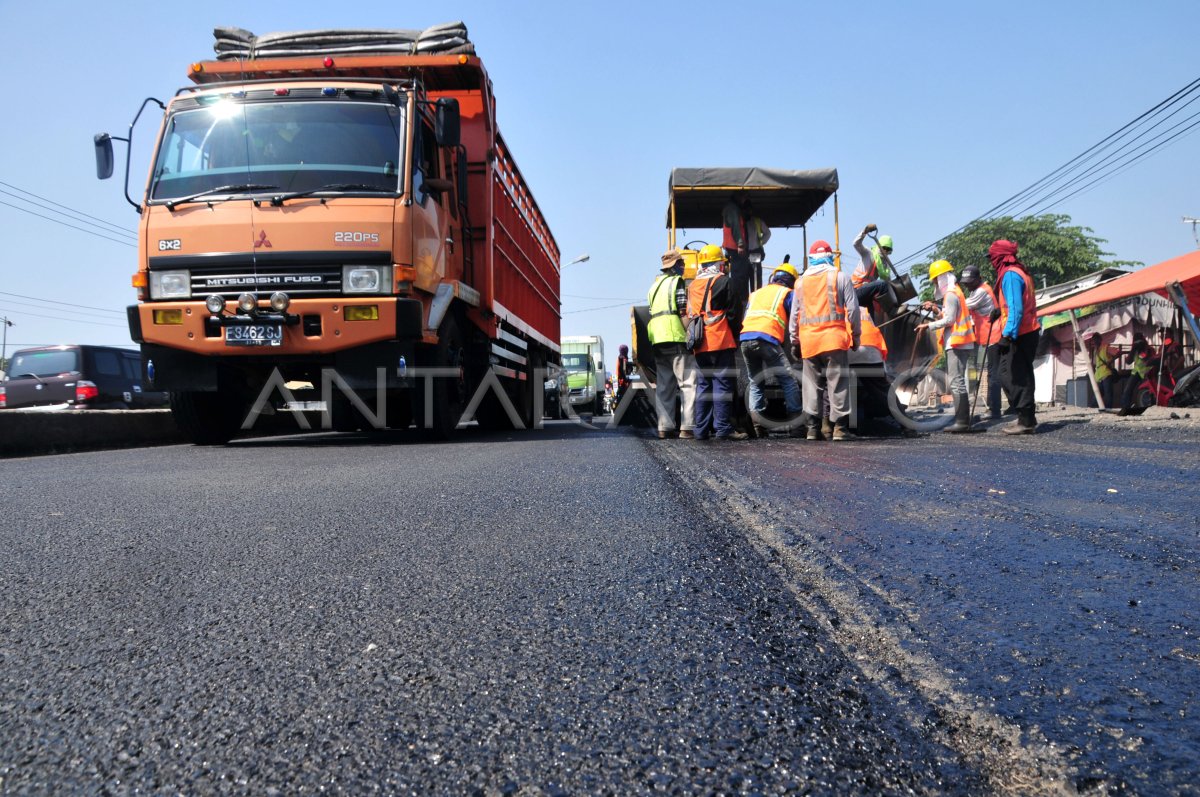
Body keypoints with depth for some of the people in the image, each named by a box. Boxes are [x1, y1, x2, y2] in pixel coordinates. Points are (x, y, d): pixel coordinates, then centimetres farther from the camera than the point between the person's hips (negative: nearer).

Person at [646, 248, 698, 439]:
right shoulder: (677, 282, -3)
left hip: (657, 340, 8)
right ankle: (687, 427, -13)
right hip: (676, 337, -8)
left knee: (664, 385, 9)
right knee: (688, 382, -7)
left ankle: (664, 427, 7)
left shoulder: (655, 285, 22)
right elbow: (684, 311, -11)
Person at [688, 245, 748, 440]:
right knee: (723, 384, -5)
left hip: (700, 345, 7)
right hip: (721, 342, -6)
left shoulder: (692, 285, 16)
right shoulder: (722, 281, -4)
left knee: (703, 385, 10)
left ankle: (702, 429, 10)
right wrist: (736, 335, 10)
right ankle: (723, 428, -8)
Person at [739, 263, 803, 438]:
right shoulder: (787, 293, 17)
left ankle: (758, 426, 7)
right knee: (788, 382, 2)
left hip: (745, 339, 5)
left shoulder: (755, 293, 31)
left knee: (755, 383, 15)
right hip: (767, 339, -5)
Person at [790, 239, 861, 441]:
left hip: (808, 340, 3)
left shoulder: (801, 282, 11)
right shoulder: (839, 277, 2)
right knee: (838, 383, 0)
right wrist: (856, 335, 8)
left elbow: (794, 315, 13)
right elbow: (852, 309, -1)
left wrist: (795, 341, 20)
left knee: (811, 384, 8)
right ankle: (840, 427, -2)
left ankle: (813, 428, 6)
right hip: (834, 338, -3)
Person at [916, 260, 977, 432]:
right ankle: (963, 419, 15)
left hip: (956, 344, -11)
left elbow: (949, 320, -16)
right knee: (958, 381, 12)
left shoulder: (950, 294, -10)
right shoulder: (956, 292, 22)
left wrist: (928, 325, -12)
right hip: (962, 344, 11)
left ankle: (962, 421, -14)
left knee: (957, 382, -12)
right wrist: (936, 309, 18)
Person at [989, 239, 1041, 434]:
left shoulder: (1010, 274, -13)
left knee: (1010, 376, -7)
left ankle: (1026, 419, -6)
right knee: (1020, 376, 15)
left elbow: (1016, 308, -22)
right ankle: (1027, 417, 20)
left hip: (1017, 335, -10)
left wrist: (1008, 335, -24)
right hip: (1028, 331, 10)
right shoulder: (1020, 272, 18)